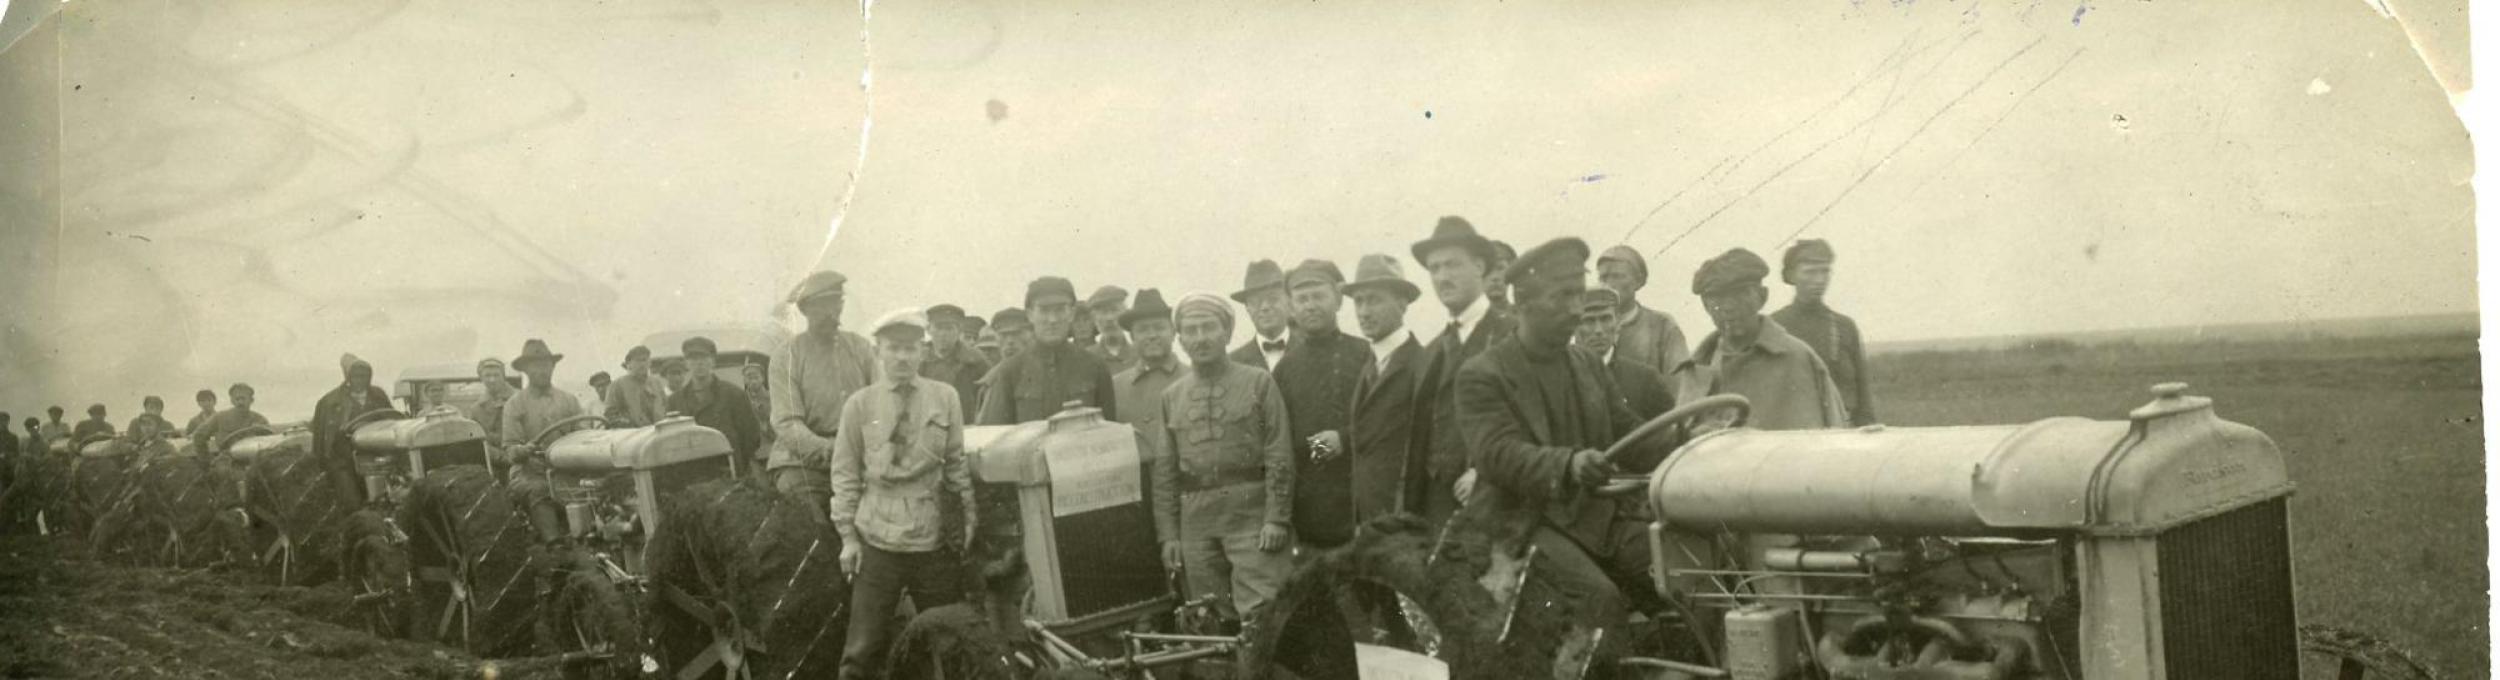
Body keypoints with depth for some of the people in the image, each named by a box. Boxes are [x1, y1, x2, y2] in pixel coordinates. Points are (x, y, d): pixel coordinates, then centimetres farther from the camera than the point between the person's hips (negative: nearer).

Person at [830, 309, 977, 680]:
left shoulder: (945, 398, 4)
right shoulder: (859, 404, 2)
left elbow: (957, 463, 6)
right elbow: (845, 473, 3)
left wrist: (969, 517, -1)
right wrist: (848, 536, -1)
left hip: (935, 541, 1)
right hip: (878, 542, -1)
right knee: (864, 649, -1)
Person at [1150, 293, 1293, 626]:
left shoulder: (1258, 382, 3)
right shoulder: (1172, 396, 13)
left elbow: (1280, 457, -2)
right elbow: (1164, 472, 12)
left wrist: (1277, 520, -11)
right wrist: (1168, 534, 5)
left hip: (1251, 514, -3)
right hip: (1196, 521, 3)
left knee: (1263, 619, -11)